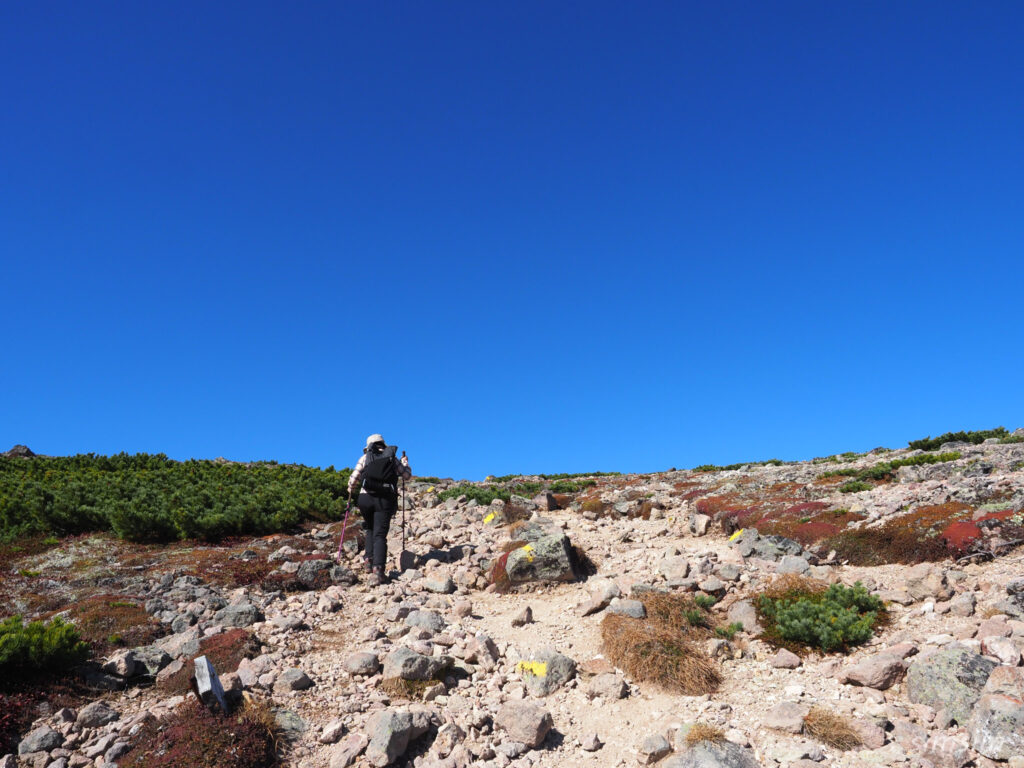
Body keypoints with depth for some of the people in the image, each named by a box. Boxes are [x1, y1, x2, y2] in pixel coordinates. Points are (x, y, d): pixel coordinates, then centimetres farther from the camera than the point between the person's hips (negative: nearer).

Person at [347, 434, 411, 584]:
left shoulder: (365, 458, 9)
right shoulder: (393, 459, 11)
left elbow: (354, 479, 2)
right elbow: (407, 475, 19)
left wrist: (351, 492, 22)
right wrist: (404, 462, 37)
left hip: (366, 498, 1)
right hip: (386, 500, 0)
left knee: (370, 529, 25)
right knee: (380, 535, -3)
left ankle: (369, 560, 14)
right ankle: (378, 569, -19)